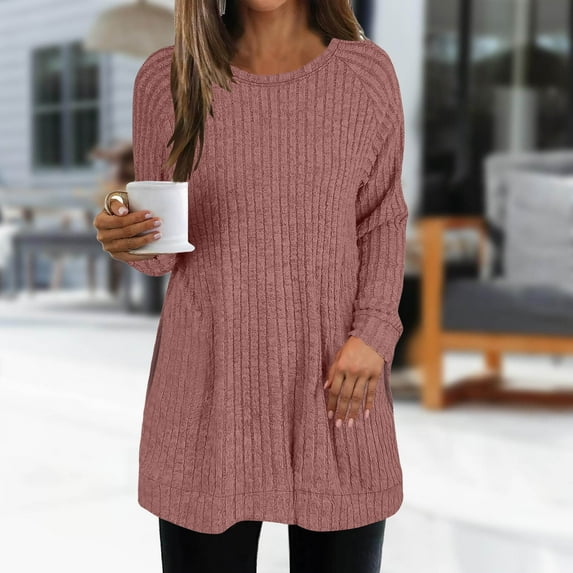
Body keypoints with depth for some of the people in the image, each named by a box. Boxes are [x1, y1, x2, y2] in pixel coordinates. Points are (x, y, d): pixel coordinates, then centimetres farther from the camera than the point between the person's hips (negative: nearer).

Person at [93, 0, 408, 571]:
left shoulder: (367, 72, 0)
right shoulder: (166, 77, 0)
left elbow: (382, 219, 7)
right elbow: (162, 249, 5)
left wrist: (374, 332, -7)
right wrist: (125, 241, -17)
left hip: (335, 379, 1)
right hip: (210, 382, 0)